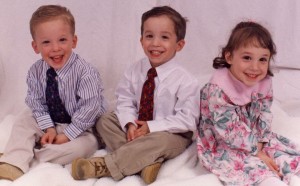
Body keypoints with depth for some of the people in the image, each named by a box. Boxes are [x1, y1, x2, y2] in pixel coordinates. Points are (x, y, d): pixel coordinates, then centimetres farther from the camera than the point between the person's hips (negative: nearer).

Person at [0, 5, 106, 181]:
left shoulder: (85, 72, -27)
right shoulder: (36, 71, -12)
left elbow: (89, 108, -26)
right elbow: (36, 102, -4)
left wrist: (67, 135, -23)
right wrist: (48, 128, -17)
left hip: (80, 127, -5)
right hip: (50, 123, 5)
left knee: (85, 145, -31)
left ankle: (29, 158, -26)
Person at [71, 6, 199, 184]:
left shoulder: (186, 81, -20)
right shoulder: (135, 71, -5)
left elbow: (187, 120, -21)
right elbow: (125, 101, -3)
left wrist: (151, 127, -26)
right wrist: (130, 124, -24)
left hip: (170, 134, -5)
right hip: (137, 127, 6)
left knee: (161, 141, -37)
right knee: (105, 121, -9)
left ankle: (106, 165, -31)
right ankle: (147, 159, -27)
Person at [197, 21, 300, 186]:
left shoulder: (264, 83, -8)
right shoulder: (218, 90, -29)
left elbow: (264, 117, 1)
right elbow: (230, 132, -25)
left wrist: (260, 144, -13)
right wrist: (256, 152, -20)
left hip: (253, 138, 7)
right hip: (221, 146, -7)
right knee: (257, 169, -26)